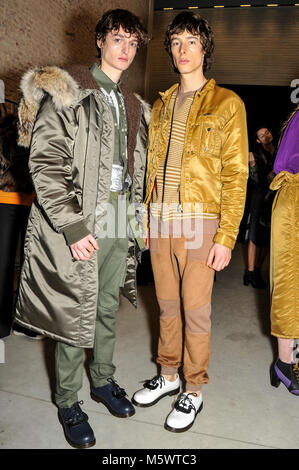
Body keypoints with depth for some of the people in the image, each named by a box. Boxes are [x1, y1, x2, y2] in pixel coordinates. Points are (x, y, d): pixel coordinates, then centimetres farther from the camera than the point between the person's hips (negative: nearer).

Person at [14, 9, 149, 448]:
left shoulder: (133, 105, 16)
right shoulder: (66, 92, -6)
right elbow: (45, 164, -14)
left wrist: (139, 217, 14)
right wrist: (72, 226, -18)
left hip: (120, 222, 6)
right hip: (80, 224, -6)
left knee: (107, 307, 18)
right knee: (75, 314, 4)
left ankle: (103, 380, 39)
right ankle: (68, 402, 25)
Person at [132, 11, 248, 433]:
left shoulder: (227, 104, -1)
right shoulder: (161, 105, 15)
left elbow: (235, 175, -7)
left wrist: (226, 236, -14)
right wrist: (146, 219, 11)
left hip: (199, 222, -5)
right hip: (160, 220, 5)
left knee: (196, 311, 4)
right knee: (168, 305, 15)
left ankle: (194, 391, 24)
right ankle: (168, 376, 33)